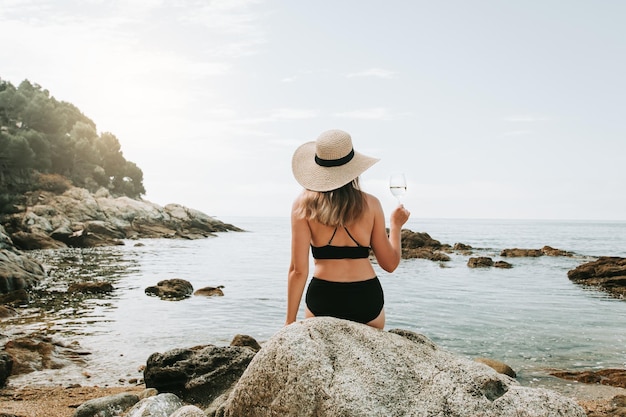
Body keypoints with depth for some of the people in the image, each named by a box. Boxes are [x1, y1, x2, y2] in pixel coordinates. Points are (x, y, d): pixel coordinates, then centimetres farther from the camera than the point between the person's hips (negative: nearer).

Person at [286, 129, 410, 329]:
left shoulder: (304, 204, -2)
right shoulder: (370, 204, 1)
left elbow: (298, 270, -5)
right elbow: (390, 263, 8)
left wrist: (290, 321, 2)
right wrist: (396, 225, 24)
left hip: (323, 298, -1)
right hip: (367, 298, 1)